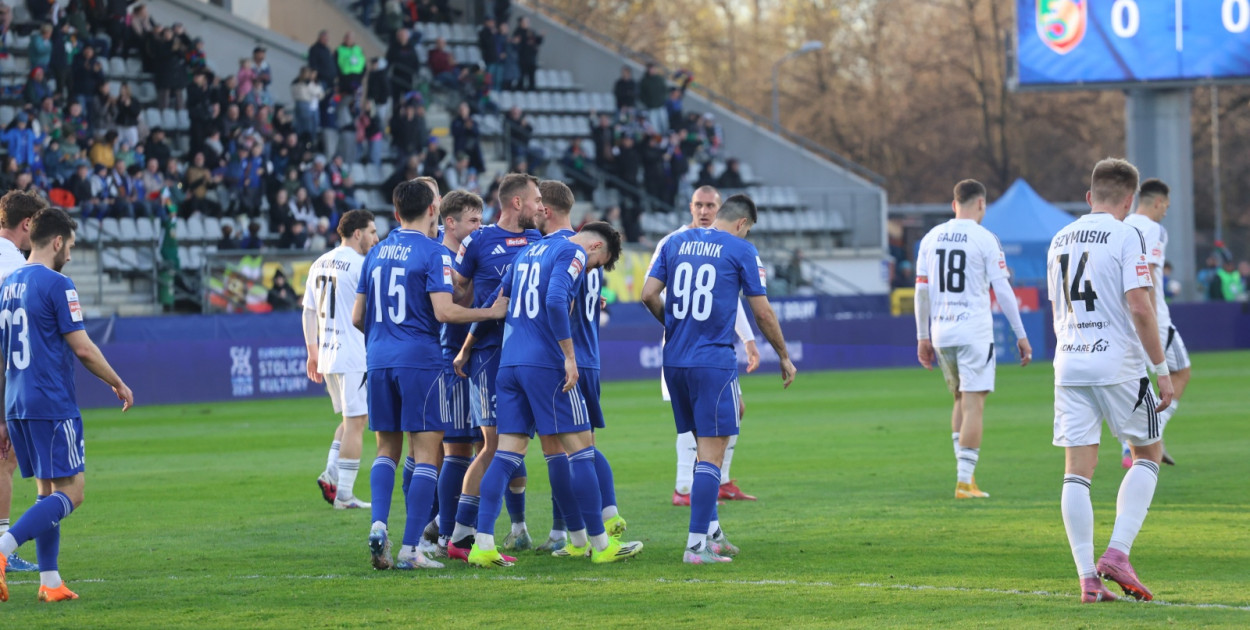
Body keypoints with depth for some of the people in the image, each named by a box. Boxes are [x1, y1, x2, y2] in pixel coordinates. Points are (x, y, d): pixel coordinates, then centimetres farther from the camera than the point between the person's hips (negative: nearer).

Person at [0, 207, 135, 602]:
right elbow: (82, 348, -12)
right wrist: (118, 384, 3)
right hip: (53, 406, -8)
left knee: (48, 492, 14)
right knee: (69, 493, -5)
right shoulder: (57, 284, -11)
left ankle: (50, 582, 9)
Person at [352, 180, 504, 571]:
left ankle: (379, 524, -6)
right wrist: (492, 312, -3)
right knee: (426, 454, -2)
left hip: (378, 362, 6)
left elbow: (357, 318, 15)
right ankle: (410, 549, -8)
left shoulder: (376, 254, 12)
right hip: (420, 361, -6)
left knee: (387, 450, 16)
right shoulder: (433, 253, -6)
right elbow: (445, 312, -16)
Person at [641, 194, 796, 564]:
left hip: (674, 362, 6)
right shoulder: (741, 250, -3)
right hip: (714, 362, -6)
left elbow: (649, 294, 7)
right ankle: (697, 545, -9)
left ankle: (712, 532, 24)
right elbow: (762, 313, -1)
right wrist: (784, 356, 12)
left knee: (705, 446, 19)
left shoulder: (676, 243, 10)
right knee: (712, 455, -4)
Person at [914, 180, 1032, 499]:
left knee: (961, 399, 20)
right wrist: (1020, 335, 0)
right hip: (974, 331, -5)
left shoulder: (932, 238, 9)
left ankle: (964, 470, 15)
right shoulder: (984, 239, -5)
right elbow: (1003, 290, -6)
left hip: (941, 332, 5)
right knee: (973, 404, -4)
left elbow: (921, 290, 9)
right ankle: (965, 480, -8)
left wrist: (922, 337, 16)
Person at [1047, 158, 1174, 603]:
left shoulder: (1060, 241, 13)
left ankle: (1088, 577, -4)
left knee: (1077, 472, 2)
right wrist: (1162, 370, -9)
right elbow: (1139, 308, -14)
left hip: (1069, 366, 5)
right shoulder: (1125, 237, -7)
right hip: (1118, 365, -5)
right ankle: (1118, 552, -3)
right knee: (1147, 453, 12)